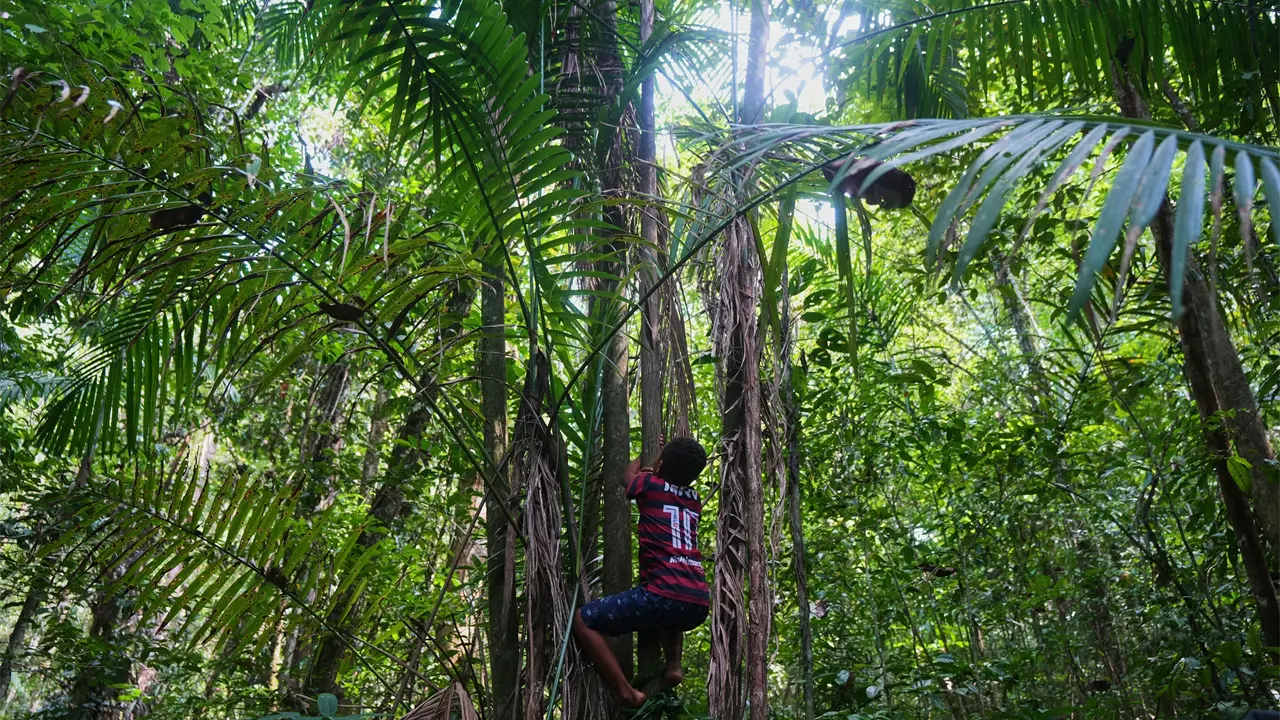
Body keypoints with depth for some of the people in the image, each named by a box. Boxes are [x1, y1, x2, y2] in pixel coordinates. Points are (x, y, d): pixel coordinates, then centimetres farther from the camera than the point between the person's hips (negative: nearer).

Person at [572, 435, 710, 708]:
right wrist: (671, 455, 46)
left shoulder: (650, 484, 7)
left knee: (583, 620, 6)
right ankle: (673, 665, 17)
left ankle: (627, 693, -3)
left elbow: (626, 476, 33)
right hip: (698, 606, 7)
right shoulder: (695, 499, 19)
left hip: (664, 596, -6)